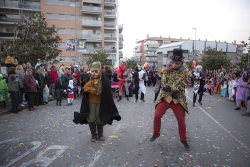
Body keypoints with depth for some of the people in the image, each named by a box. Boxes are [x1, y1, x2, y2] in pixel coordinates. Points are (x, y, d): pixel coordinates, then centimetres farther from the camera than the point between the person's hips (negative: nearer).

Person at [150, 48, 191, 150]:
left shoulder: (185, 74, -1)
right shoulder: (167, 72, 3)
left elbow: (181, 87, -15)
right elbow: (163, 84, -8)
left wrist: (169, 87, -24)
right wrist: (173, 91, -22)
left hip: (178, 100, -1)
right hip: (165, 98, 1)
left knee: (181, 121, 5)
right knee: (157, 116, -2)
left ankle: (183, 140, 28)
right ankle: (156, 134, 23)